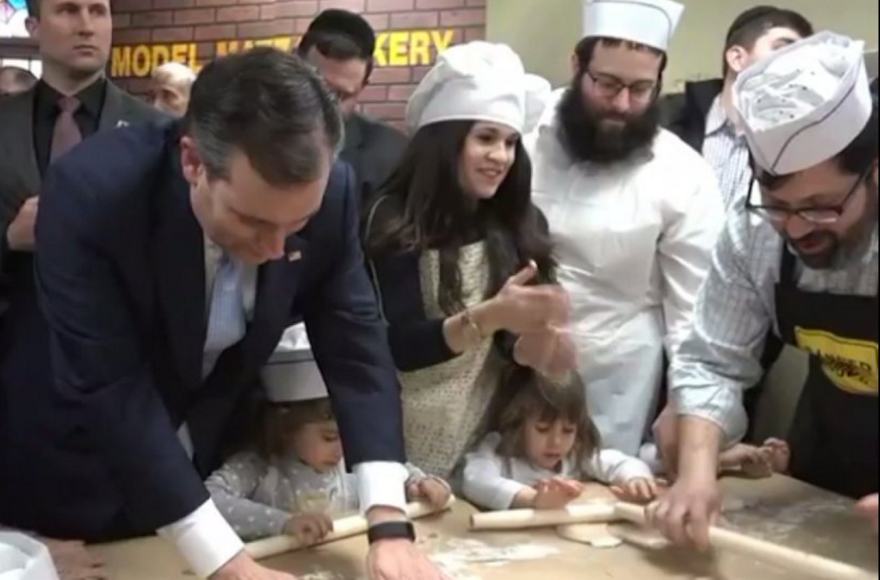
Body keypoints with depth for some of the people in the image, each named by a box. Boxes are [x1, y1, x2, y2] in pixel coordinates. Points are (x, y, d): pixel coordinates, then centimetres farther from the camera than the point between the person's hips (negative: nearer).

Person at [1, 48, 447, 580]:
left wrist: (390, 524, -26)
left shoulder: (328, 193, -20)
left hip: (203, 466, 4)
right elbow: (110, 390, -32)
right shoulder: (90, 193, -32)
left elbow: (356, 343, -16)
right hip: (71, 473, -3)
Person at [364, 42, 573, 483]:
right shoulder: (395, 220, -12)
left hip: (489, 433, 4)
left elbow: (515, 346, 0)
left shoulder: (521, 223, 1)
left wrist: (537, 335, -22)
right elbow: (401, 346, -17)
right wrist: (489, 316, -31)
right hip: (407, 441, -4)